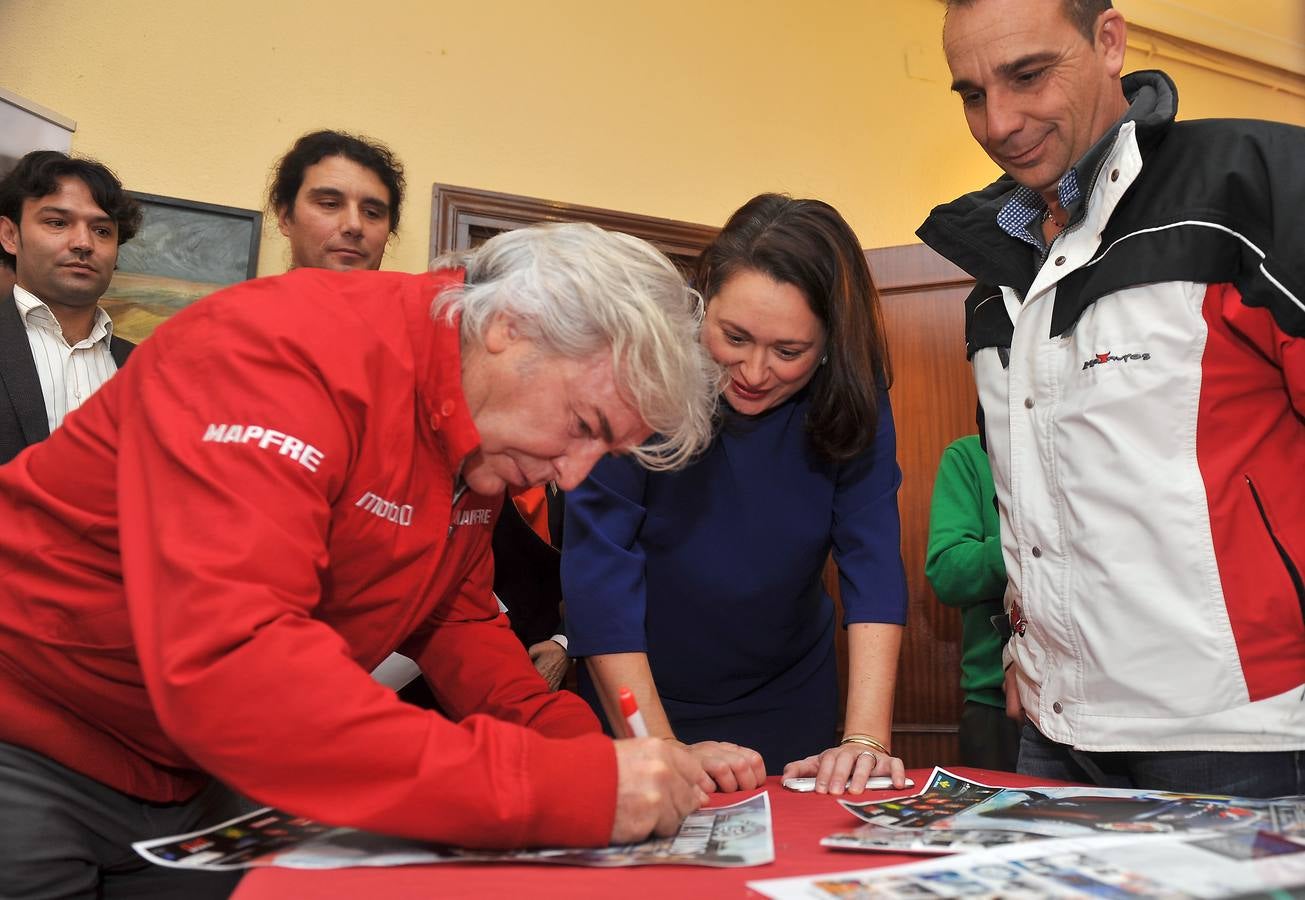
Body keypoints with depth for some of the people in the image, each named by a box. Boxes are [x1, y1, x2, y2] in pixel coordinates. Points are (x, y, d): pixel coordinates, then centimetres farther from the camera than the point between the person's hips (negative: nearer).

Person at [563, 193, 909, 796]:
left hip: (788, 701, 2)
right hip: (634, 700, -2)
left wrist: (866, 737, -30)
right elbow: (598, 571, -25)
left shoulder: (851, 393, -16)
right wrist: (661, 748, -28)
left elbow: (871, 561, -20)